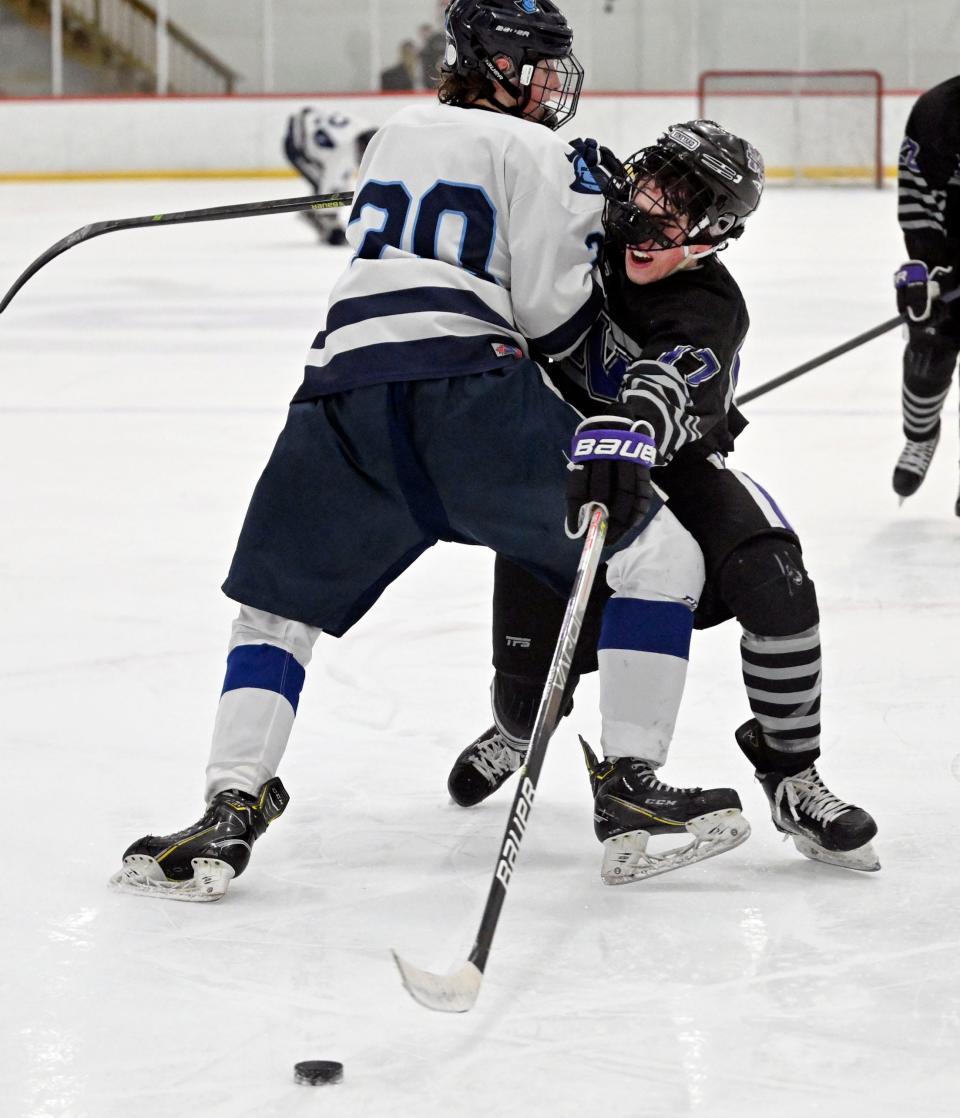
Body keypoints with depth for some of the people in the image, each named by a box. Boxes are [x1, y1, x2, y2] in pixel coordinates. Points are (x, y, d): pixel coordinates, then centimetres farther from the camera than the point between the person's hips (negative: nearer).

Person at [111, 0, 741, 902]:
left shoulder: (395, 134, 26)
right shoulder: (532, 153, 6)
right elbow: (551, 319, 1)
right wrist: (585, 214, 16)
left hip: (343, 383, 5)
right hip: (467, 388, -5)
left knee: (279, 603, 19)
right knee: (659, 555, 5)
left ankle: (232, 809, 1)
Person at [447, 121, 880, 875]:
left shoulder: (709, 310, -28)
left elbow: (662, 398, -51)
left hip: (669, 465, -3)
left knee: (773, 581, -29)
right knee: (528, 686, -3)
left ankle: (792, 780, -12)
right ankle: (517, 733, 39)